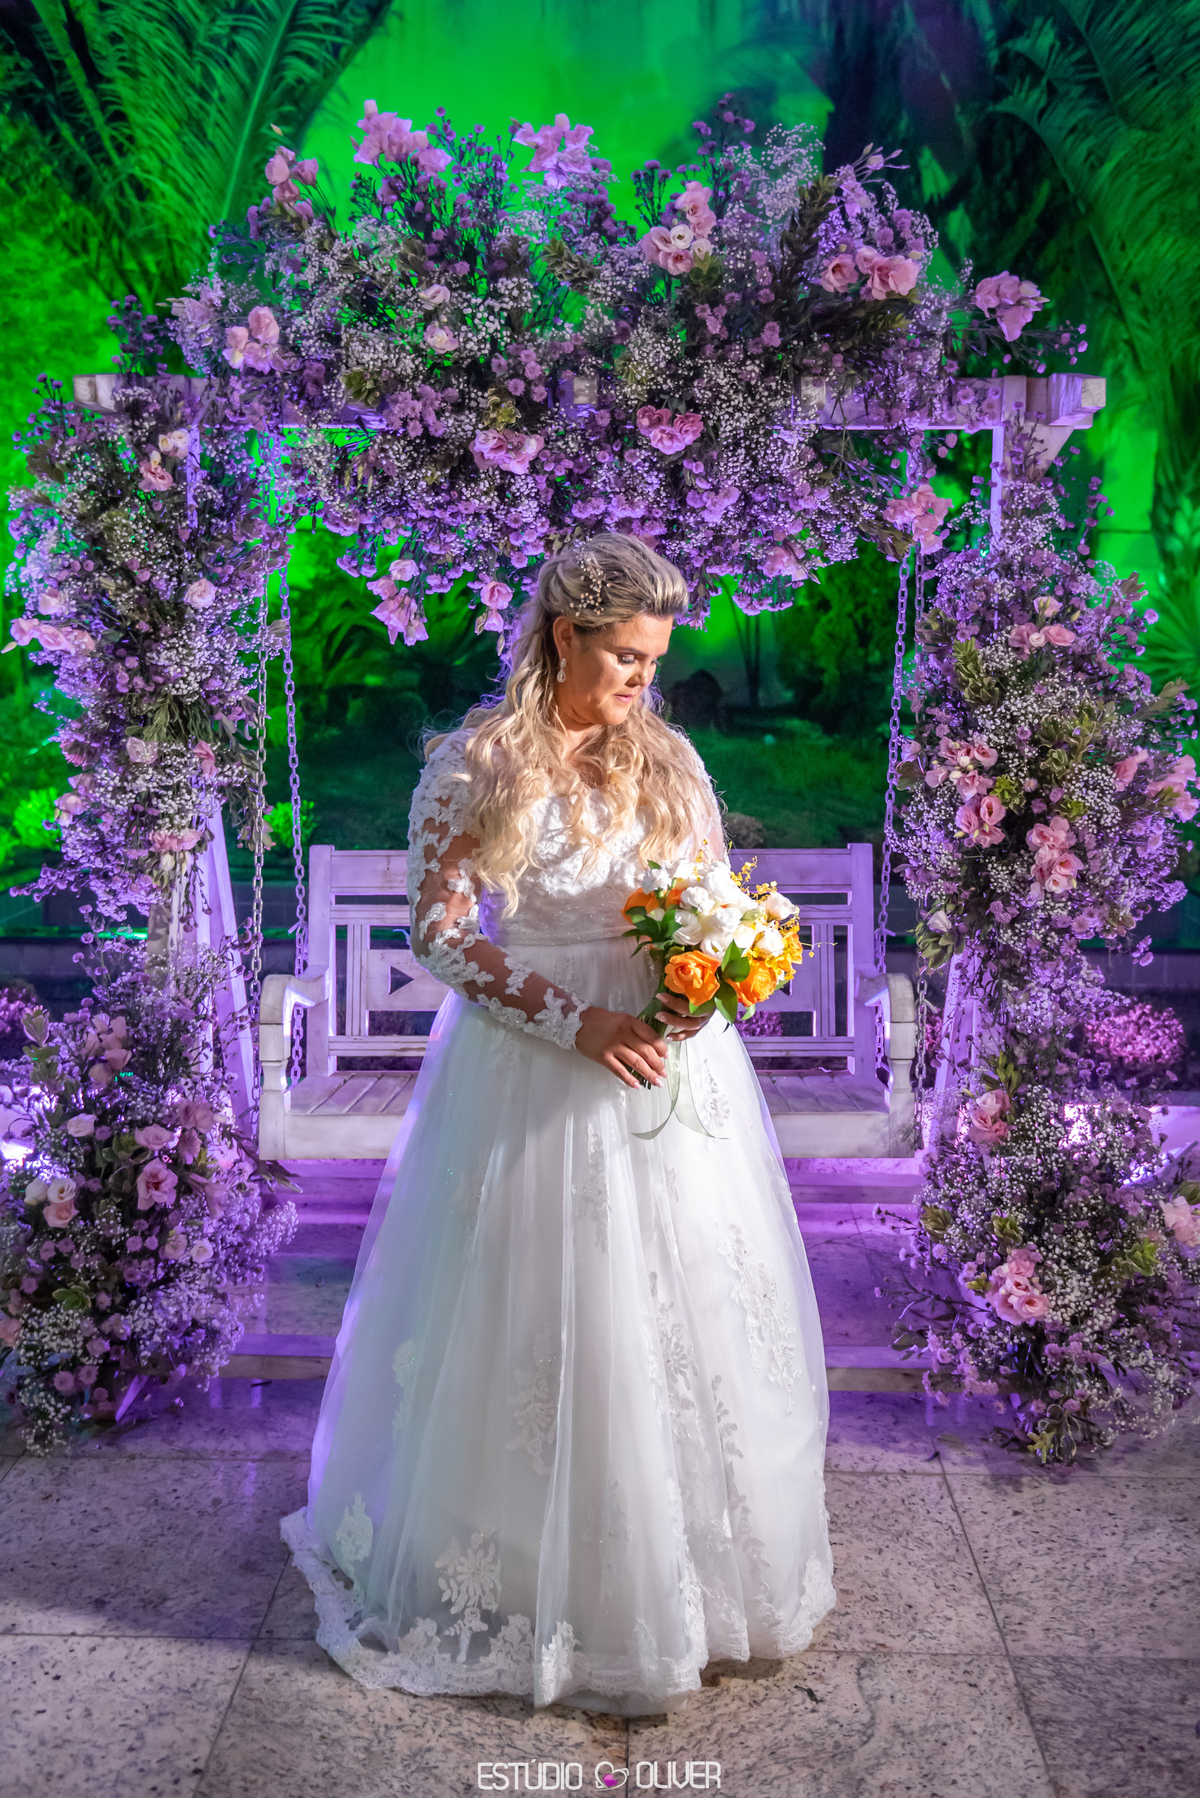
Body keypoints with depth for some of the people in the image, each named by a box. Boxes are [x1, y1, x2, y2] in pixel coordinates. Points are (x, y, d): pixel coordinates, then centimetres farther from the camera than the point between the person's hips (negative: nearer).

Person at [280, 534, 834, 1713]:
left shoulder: (669, 760, 6)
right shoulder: (474, 766, -7)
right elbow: (437, 933, -9)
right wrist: (578, 1021, -17)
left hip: (674, 1063, 4)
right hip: (538, 1079, -4)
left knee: (686, 1319, 12)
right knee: (545, 1336, 5)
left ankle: (695, 1569, 33)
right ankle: (540, 1582, 26)